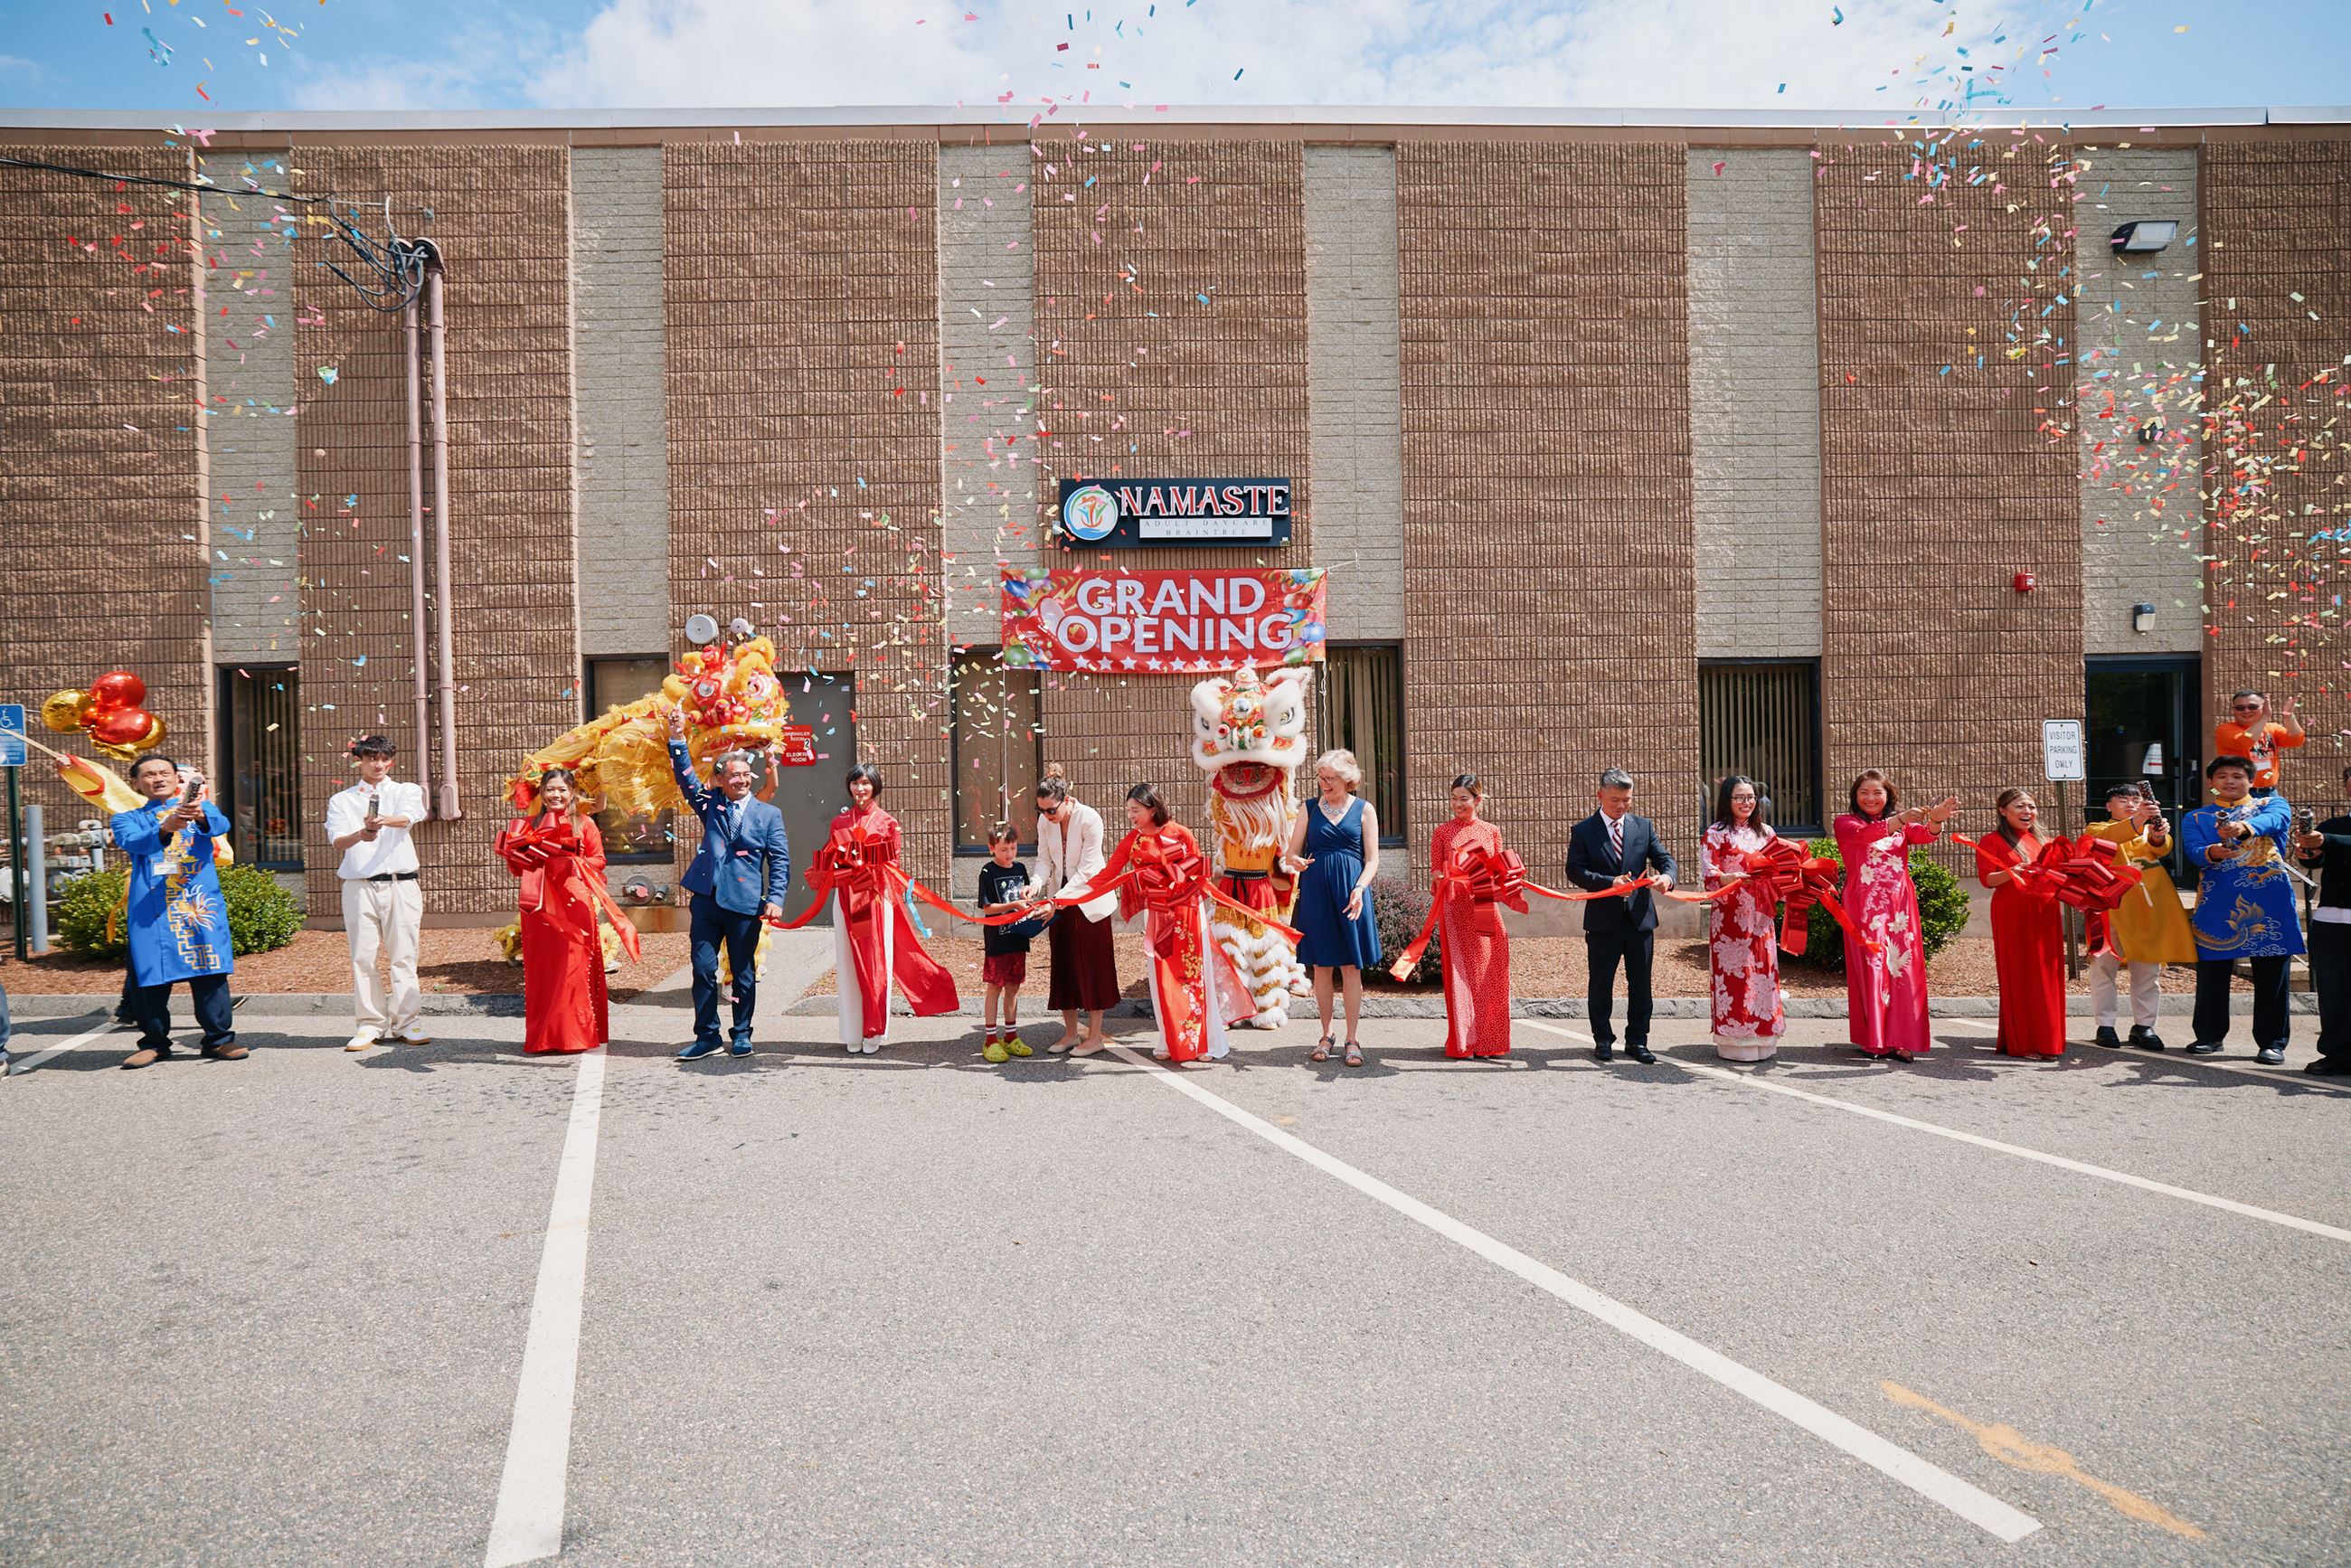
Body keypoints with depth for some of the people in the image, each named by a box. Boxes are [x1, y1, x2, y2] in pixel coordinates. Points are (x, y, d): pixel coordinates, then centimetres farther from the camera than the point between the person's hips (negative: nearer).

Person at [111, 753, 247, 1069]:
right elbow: (132, 842, -8)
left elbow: (221, 825, -9)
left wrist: (201, 818, -34)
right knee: (151, 974, 0)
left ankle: (219, 1038, 5)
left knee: (210, 971, -2)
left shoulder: (202, 809, 15)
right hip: (151, 907, 1)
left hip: (200, 901, 0)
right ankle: (154, 1042, 13)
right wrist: (165, 830, -30)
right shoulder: (128, 819, 15)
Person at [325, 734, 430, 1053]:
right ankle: (369, 1024, 7)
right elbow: (337, 842, -2)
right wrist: (361, 834, -25)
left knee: (403, 955, -1)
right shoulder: (342, 800, 14)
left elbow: (408, 818, -12)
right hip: (359, 885, 1)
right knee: (363, 957, -1)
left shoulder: (407, 791, 12)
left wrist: (384, 821, -34)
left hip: (400, 883, -1)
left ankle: (405, 1022, 6)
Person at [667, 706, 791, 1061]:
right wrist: (677, 740, -12)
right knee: (703, 969, 2)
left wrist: (775, 899, -9)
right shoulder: (711, 804, 11)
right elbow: (687, 779, 0)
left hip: (745, 902, -2)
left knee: (743, 972, 6)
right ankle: (707, 1035, 12)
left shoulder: (768, 814, 5)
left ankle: (741, 1035, 18)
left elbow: (780, 860, 1)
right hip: (705, 899, 2)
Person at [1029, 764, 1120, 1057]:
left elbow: (1086, 870, -22)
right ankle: (1070, 1033, 18)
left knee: (1091, 966, -1)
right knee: (1063, 965, 8)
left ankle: (1095, 1036, 7)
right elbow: (1045, 859, 1)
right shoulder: (1045, 821, -4)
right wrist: (1037, 884, -20)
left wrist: (1056, 902, -28)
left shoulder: (1089, 819, -21)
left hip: (1089, 899, -5)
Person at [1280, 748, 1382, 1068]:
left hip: (1349, 894, -1)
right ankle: (1326, 1034, 18)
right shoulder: (1309, 808, 8)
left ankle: (1352, 1040, 8)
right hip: (1315, 894, 2)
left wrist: (1358, 889, -16)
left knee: (1351, 967, 0)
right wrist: (1294, 862, -17)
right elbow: (1291, 853, 7)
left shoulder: (1364, 810, 4)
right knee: (1321, 966, 6)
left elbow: (1372, 859, 1)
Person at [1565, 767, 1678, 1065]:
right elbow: (1575, 870, -9)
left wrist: (1667, 876, -20)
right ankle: (1603, 1040, 19)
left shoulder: (1643, 826, 7)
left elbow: (1665, 859, 4)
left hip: (1641, 917, 3)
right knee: (1601, 984, 7)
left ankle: (1637, 1040, 19)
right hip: (1603, 919, -2)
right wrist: (1609, 882, -23)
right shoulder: (1583, 831, -2)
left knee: (1640, 982, 8)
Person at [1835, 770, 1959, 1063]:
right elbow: (1862, 834, -18)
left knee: (1903, 969, -1)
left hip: (1900, 905, 3)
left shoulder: (1903, 824, 14)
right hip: (1865, 905, -3)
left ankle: (1900, 1039, 1)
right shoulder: (1845, 823, 4)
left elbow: (1924, 836, -7)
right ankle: (1872, 1039, 0)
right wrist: (1898, 821, -33)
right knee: (1871, 968, -5)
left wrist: (1935, 821, -30)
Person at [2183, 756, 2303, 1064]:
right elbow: (2194, 851, -7)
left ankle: (2271, 1041, 9)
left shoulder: (2272, 804, 10)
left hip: (2269, 901, -1)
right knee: (2211, 971, 4)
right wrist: (2213, 853, -32)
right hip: (2218, 903, 1)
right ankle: (2209, 1035, 17)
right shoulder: (2196, 818, 12)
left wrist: (2245, 828, -39)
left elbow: (2273, 820, -16)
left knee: (2271, 973, 1)